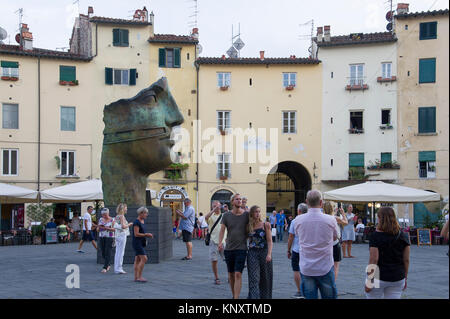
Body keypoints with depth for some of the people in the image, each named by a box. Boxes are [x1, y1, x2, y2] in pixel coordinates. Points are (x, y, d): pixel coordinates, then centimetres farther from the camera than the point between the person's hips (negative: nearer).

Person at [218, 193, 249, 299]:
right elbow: (222, 230, -4)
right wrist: (220, 242, -20)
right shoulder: (226, 215, 1)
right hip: (229, 249, 3)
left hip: (241, 249, -2)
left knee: (238, 274, -13)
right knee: (231, 274, 12)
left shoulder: (246, 215, -1)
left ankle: (236, 298, -14)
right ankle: (233, 295, 29)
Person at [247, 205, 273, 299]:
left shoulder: (266, 225, -1)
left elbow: (269, 241, -4)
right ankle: (254, 297, -12)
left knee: (265, 279, 8)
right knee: (254, 279, -7)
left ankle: (265, 296, 25)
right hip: (252, 253, 1)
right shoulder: (249, 226, 6)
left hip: (264, 252, -1)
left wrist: (269, 254, -14)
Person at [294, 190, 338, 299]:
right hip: (325, 268, -1)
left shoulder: (299, 220, -6)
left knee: (310, 296, 7)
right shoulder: (330, 220, -9)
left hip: (306, 269, 1)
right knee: (329, 296, 11)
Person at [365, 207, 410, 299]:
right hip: (397, 279, 4)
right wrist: (405, 278, 16)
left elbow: (373, 260, -14)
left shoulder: (375, 236, -11)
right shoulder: (403, 236, 2)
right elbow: (406, 260, 5)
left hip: (379, 278, -4)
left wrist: (368, 282, -9)